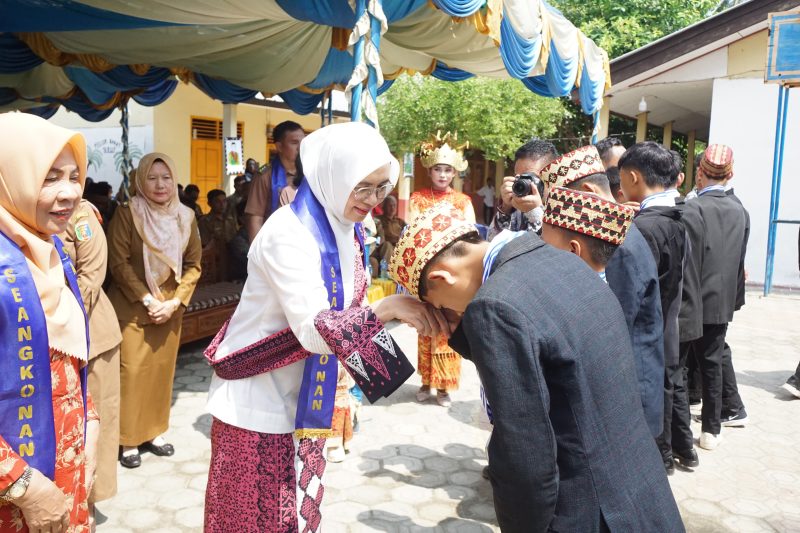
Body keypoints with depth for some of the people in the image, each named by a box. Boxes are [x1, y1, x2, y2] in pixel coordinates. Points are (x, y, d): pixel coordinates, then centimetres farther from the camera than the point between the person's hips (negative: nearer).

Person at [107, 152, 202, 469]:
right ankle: (128, 439, 12)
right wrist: (147, 299, -16)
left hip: (170, 307, 4)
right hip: (131, 307, -3)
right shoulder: (126, 213, -9)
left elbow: (193, 264, 3)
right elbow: (118, 263, -11)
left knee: (162, 369, 9)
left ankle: (154, 432, 24)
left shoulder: (186, 217, 1)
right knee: (132, 371, -2)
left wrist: (176, 301, -7)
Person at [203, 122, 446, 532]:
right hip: (259, 400, -7)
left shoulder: (344, 229, 1)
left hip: (304, 397, 7)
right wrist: (387, 307, -36)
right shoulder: (289, 233, -24)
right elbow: (313, 329, -30)